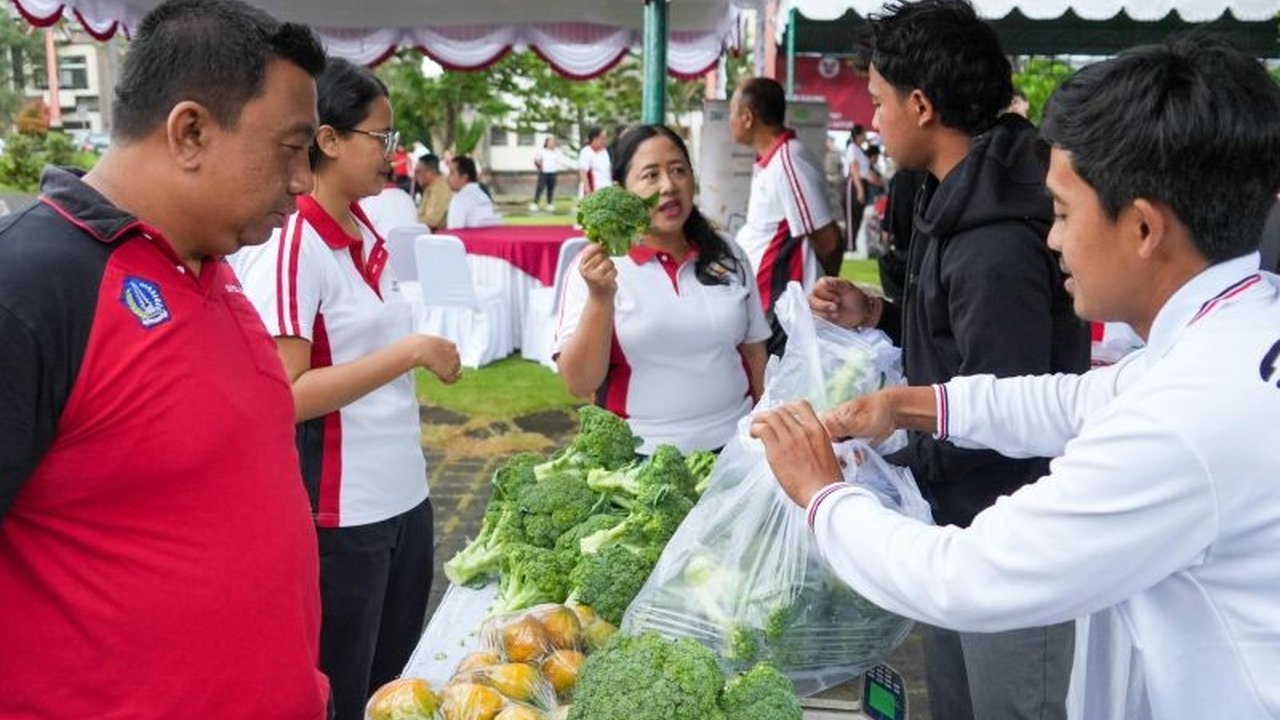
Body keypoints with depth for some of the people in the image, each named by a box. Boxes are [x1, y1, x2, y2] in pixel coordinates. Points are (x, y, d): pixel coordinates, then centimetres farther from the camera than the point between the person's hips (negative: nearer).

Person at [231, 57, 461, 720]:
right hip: (338, 514, -8)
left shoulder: (367, 235, 8)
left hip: (405, 497, 8)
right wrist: (411, 352, -21)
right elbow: (286, 395, -22)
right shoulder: (290, 243, -16)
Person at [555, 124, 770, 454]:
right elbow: (579, 383, -14)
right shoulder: (598, 267, -8)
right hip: (642, 456, -3)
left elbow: (754, 351, 12)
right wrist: (600, 298, -25)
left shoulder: (728, 257, 4)